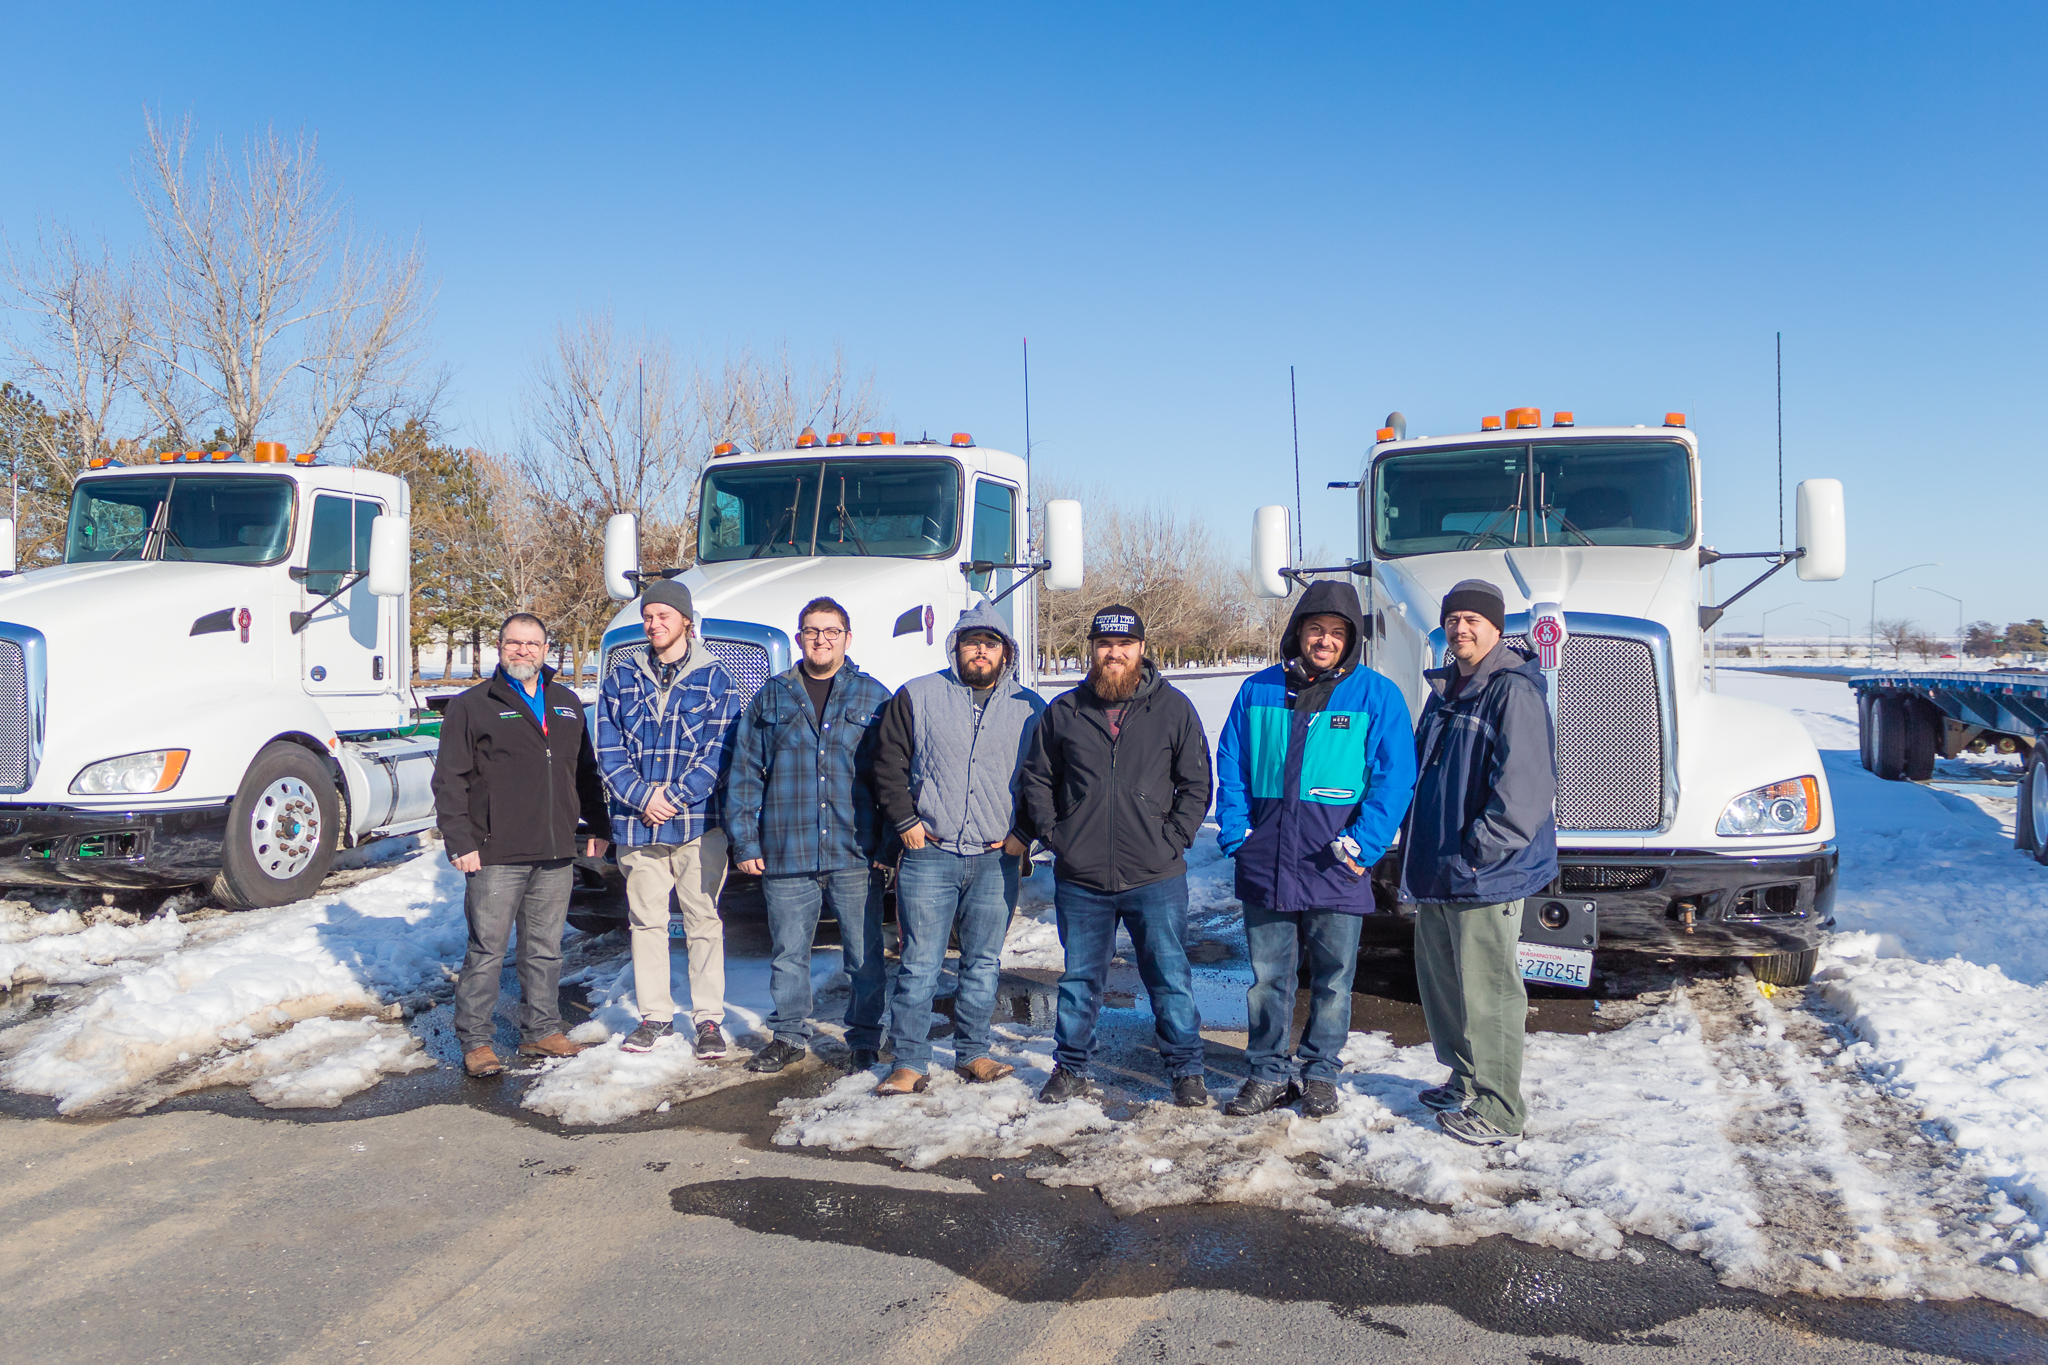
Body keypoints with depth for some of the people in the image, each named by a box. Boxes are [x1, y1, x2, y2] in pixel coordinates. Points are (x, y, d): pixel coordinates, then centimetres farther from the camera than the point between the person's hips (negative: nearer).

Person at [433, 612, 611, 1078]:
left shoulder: (567, 704, 15)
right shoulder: (472, 707, 0)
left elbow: (586, 772, 22)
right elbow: (449, 781, -3)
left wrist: (596, 826, 15)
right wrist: (459, 842, -9)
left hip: (557, 855, 5)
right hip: (497, 854, -4)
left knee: (546, 949, 12)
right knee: (486, 950, 0)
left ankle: (541, 1031, 23)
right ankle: (475, 1040, 10)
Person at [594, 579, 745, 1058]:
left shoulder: (713, 678, 1)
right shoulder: (621, 681, 9)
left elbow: (721, 750, -5)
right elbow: (609, 752, 4)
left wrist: (674, 796, -12)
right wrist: (642, 797, -10)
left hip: (699, 823, -3)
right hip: (637, 824, 3)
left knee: (703, 919, 2)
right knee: (646, 920, 9)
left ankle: (709, 1017, 11)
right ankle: (655, 1014, 20)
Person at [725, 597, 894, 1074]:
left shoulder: (874, 698, 6)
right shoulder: (772, 698, 9)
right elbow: (744, 774, 9)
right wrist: (745, 841, 2)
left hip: (856, 855, -1)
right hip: (786, 854, 1)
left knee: (865, 954, 4)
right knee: (789, 953, 10)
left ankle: (865, 1038, 18)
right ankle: (788, 1035, 25)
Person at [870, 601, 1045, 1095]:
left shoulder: (1029, 708, 8)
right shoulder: (918, 696, 5)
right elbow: (888, 763, 5)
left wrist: (1023, 833, 2)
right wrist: (905, 821, -3)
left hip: (996, 859, 2)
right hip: (928, 854, -2)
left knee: (984, 965, 9)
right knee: (919, 965, -1)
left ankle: (972, 1054, 22)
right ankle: (910, 1063, 6)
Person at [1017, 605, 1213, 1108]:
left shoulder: (1173, 709, 2)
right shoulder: (1063, 711, 6)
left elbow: (1197, 783, 6)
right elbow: (1036, 779, 14)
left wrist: (1174, 836, -4)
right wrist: (1051, 831, 2)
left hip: (1156, 878, -1)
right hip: (1080, 880, 2)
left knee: (1170, 977, 5)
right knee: (1079, 978, 13)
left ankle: (1186, 1071, 19)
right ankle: (1071, 1068, 27)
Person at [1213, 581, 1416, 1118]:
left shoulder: (1376, 695, 0)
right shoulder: (1258, 691, 7)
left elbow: (1395, 775, -4)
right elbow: (1231, 766, 11)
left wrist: (1362, 844, -12)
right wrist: (1236, 832, 0)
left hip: (1335, 866, -2)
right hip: (1266, 863, 2)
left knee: (1333, 976, 9)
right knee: (1267, 974, 9)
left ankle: (1320, 1071, 25)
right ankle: (1268, 1073, 22)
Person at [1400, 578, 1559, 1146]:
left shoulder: (1514, 690, -13)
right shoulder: (1444, 691, 15)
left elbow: (1525, 788, -21)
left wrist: (1474, 855, -20)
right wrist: (1417, 854, 16)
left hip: (1484, 879, -9)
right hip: (1435, 876, 9)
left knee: (1487, 994, -1)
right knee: (1440, 981, 19)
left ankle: (1498, 1110, 10)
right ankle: (1466, 1082, 35)